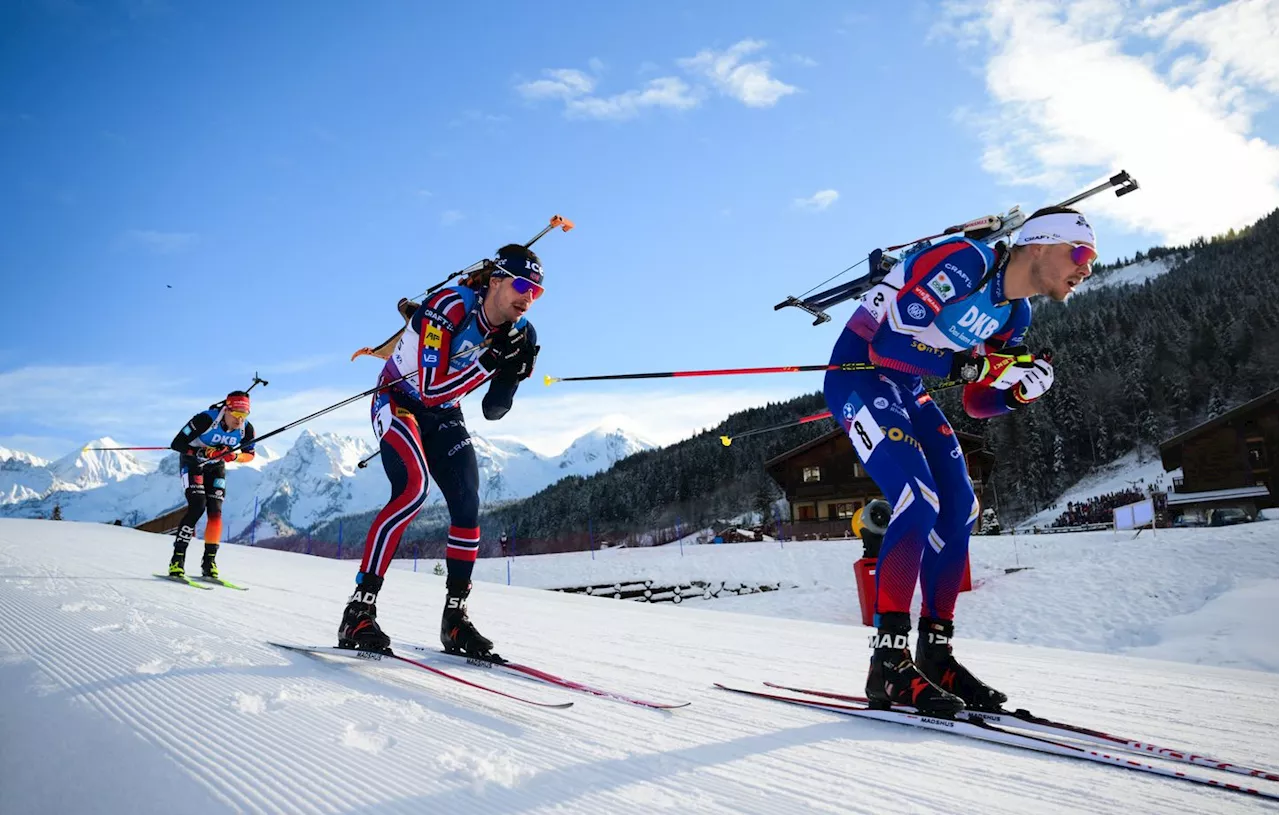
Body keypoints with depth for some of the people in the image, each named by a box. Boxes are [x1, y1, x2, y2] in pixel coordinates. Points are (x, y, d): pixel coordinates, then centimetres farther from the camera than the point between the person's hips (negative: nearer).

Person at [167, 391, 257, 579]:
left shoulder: (247, 429, -20)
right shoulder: (206, 419, -32)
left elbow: (249, 454, -3)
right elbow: (176, 444, -28)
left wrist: (234, 456, -24)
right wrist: (203, 452, -39)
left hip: (216, 467, 4)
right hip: (192, 463, -4)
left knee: (215, 511, -8)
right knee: (197, 507, -19)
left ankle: (209, 561, 4)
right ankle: (177, 559, -10)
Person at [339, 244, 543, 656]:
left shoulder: (519, 334, -8)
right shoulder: (449, 307, -27)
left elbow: (492, 412, -4)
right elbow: (431, 390, -32)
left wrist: (513, 374, -22)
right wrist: (490, 360, -37)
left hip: (444, 415, 6)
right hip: (399, 401, -6)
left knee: (468, 506, -6)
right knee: (412, 490, -28)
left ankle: (455, 617, 5)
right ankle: (359, 610, -22)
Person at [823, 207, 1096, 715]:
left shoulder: (1015, 314, 7)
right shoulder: (963, 262, -20)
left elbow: (977, 404, 9)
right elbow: (887, 342, -26)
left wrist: (1022, 390, -11)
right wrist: (974, 364, -28)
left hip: (907, 392, 10)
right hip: (859, 375, -9)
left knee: (959, 510, 1)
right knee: (919, 503, -21)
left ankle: (935, 652, 10)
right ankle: (889, 665, -14)